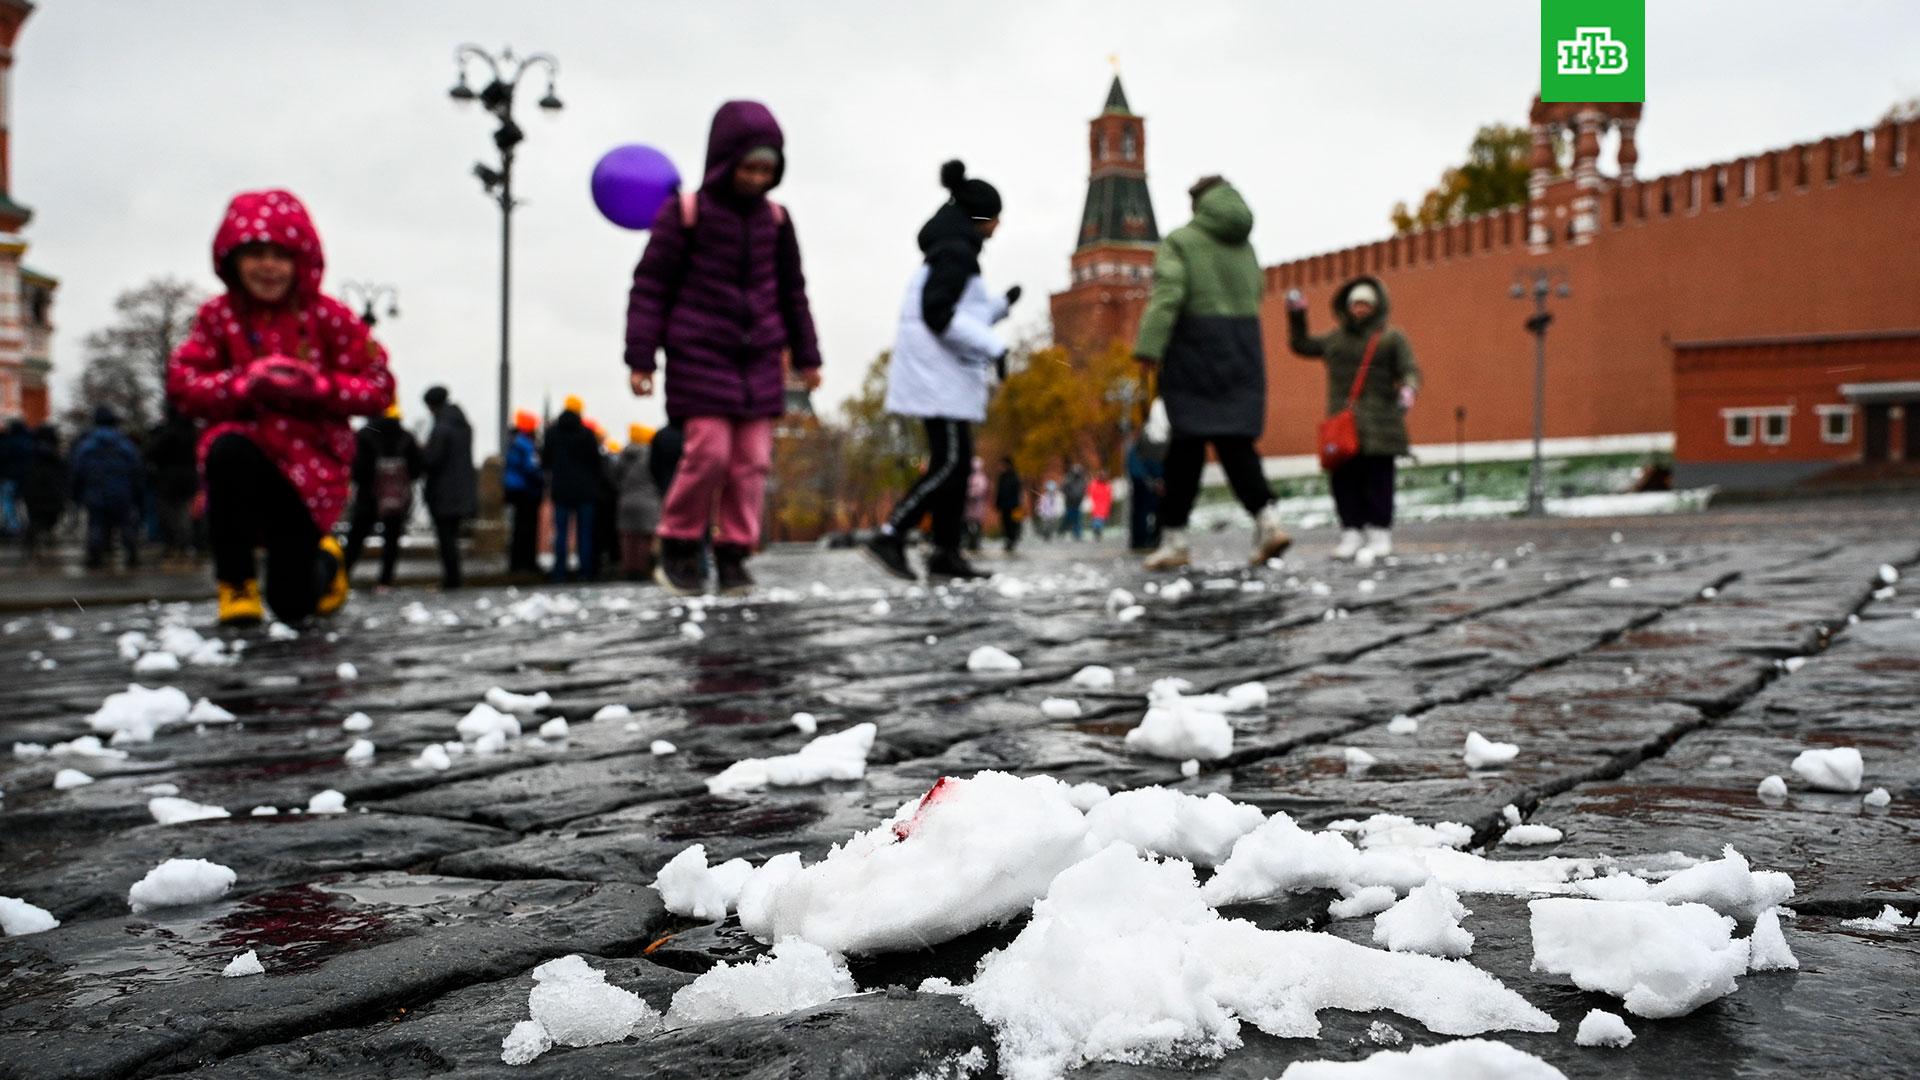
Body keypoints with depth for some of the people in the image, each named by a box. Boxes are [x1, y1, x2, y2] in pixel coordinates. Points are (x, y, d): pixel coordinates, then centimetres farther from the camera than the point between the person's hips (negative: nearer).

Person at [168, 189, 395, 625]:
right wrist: (246, 383, -23)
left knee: (293, 605, -6)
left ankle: (325, 560, 36)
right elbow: (181, 383, -5)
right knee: (227, 450, -40)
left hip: (311, 463, -1)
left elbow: (378, 388, -5)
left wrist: (318, 386, -23)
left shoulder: (329, 318, -5)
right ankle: (235, 580, -18)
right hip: (246, 442, 1)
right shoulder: (218, 316, 0)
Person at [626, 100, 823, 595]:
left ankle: (733, 555, 8)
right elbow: (650, 286, -4)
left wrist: (806, 356, 17)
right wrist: (640, 359, -8)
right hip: (700, 355, -4)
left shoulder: (775, 220, 7)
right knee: (709, 452, -12)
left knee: (753, 460, -1)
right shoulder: (685, 213, -5)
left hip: (760, 359, 4)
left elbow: (791, 292, 17)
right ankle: (678, 546, 6)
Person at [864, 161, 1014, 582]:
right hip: (940, 373, -10)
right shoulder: (956, 249, -11)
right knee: (949, 462, -13)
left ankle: (947, 552, 9)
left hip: (946, 373, 10)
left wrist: (1000, 304, 25)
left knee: (957, 462, 8)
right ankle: (889, 537, -14)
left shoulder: (951, 248, 20)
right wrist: (993, 347, -21)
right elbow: (938, 314, -21)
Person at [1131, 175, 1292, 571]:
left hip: (1195, 346, -4)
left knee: (1188, 442, -2)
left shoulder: (1181, 241, -3)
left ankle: (1173, 538, 2)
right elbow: (1256, 290, 16)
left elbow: (1166, 295, -14)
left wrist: (1149, 346, -20)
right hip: (1243, 350, 4)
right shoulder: (1244, 245, 14)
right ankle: (1268, 519, -13)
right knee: (1235, 441, 4)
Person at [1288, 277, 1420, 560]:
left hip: (1377, 427, -5)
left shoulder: (1392, 338, 5)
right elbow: (1301, 345, 30)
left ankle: (1380, 536, -2)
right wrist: (1297, 316, 21)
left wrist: (1408, 389, -25)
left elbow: (1410, 370, -4)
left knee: (1377, 479, -7)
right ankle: (1352, 533, 8)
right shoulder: (1335, 339, 19)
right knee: (1344, 479, 1)